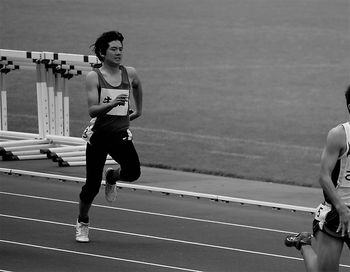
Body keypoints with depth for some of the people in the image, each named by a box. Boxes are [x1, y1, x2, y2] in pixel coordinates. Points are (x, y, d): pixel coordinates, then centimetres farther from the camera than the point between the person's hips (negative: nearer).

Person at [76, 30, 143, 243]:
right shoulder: (94, 77, -7)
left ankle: (112, 176, 16)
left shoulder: (129, 73, 3)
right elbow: (92, 111, -15)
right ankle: (82, 223, 25)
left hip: (121, 134, 2)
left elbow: (137, 85, 29)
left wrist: (138, 110, 32)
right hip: (99, 135, -2)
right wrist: (112, 104, -31)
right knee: (92, 185, -1)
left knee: (134, 172, -21)